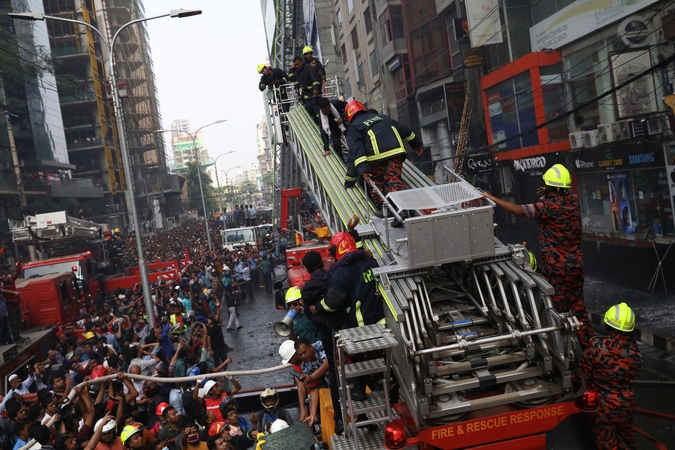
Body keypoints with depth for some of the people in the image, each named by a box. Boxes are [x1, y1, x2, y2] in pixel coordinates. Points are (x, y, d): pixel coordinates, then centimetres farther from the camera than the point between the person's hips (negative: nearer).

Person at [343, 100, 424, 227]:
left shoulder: (353, 128, 14)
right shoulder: (381, 117, 31)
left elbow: (356, 150, -3)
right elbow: (403, 129, 33)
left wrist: (362, 170, -11)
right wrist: (417, 144, 42)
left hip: (376, 157, -4)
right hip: (396, 151, 4)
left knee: (376, 183, 16)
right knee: (394, 180, 3)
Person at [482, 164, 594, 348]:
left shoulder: (548, 206, -19)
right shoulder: (574, 201, 2)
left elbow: (517, 210, -27)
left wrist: (492, 198, -19)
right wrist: (547, 196, 8)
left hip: (557, 268, -7)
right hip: (576, 264, 7)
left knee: (559, 310, 3)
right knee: (578, 306, 17)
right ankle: (588, 344, 25)